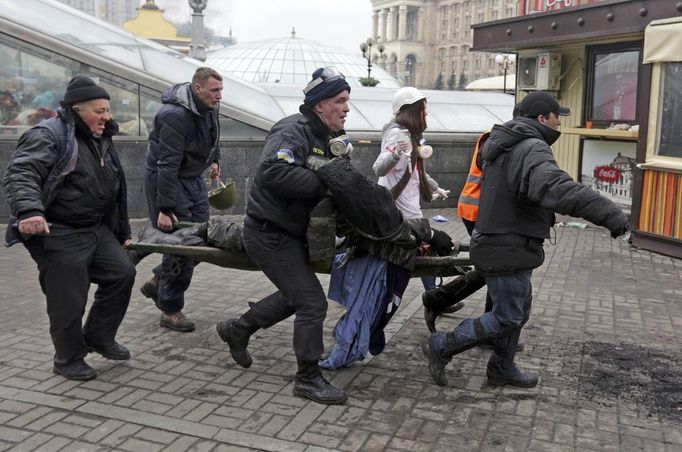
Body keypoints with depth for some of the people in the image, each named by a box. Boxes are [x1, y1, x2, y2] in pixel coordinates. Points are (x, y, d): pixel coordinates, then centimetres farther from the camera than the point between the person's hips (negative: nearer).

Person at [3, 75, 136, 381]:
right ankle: (68, 359, 19)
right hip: (58, 236, -8)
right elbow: (20, 174, -27)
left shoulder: (102, 142, 15)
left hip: (97, 230, 8)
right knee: (69, 300, -2)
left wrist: (122, 233, 22)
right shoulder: (49, 136, -13)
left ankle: (98, 337, 23)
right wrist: (29, 210, -44)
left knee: (122, 274, 5)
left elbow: (113, 192, 22)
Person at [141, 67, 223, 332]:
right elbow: (167, 165, -28)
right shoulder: (175, 115, -25)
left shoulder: (209, 107, 1)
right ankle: (170, 311, 6)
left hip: (193, 178, 9)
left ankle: (158, 282, 26)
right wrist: (165, 209, -29)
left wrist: (214, 160, 27)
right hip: (166, 179, -8)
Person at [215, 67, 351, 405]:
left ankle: (237, 329, 39)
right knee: (312, 303, -8)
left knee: (296, 295, 23)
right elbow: (273, 171, -39)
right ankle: (308, 379, 7)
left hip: (289, 233, 11)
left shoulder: (322, 137, 12)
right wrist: (322, 185, -34)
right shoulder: (293, 130, -21)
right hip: (269, 233, -11)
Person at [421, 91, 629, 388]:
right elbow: (555, 188, -39)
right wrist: (608, 213, -43)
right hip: (508, 250, -11)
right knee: (507, 318, 0)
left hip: (498, 241, 11)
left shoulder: (505, 145, 13)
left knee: (517, 312, 21)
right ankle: (441, 347, 6)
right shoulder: (532, 149, -21)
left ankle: (502, 369, 32)